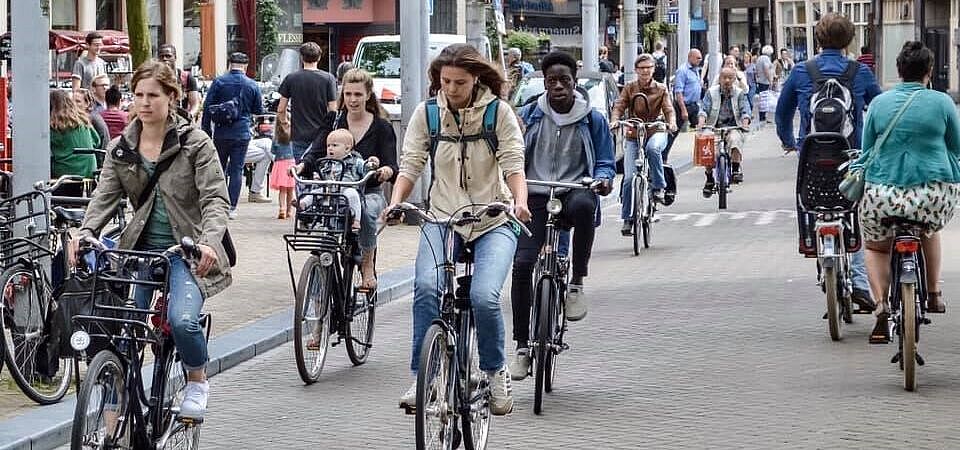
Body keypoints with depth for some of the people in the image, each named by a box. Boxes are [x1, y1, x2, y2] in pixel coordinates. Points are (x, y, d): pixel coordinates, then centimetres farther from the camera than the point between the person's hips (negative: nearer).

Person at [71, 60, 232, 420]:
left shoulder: (195, 144, -4)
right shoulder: (120, 149, 8)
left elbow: (215, 199, -11)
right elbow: (105, 196, -1)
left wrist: (209, 241, -30)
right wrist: (85, 233, -22)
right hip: (140, 249, 4)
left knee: (182, 319, -28)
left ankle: (197, 381, 3)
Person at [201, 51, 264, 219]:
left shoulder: (218, 82, -4)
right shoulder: (252, 85, -2)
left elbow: (207, 107, -4)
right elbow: (259, 111, 7)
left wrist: (206, 130, 4)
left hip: (221, 134, 0)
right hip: (242, 134, 0)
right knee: (236, 170, 3)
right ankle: (231, 208, 0)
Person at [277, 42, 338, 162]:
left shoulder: (291, 79, -1)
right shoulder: (328, 79, -4)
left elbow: (281, 110, 1)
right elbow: (332, 110, -6)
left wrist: (284, 121, 21)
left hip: (299, 136, 0)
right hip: (321, 134, 0)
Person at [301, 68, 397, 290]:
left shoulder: (381, 127, 3)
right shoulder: (333, 121, 10)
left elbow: (392, 166, -6)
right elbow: (317, 152, -3)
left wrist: (387, 170, -32)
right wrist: (303, 165, -26)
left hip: (369, 192, -2)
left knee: (365, 211, -37)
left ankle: (368, 266, -16)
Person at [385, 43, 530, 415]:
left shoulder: (498, 112, -1)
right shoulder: (426, 113, 3)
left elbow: (513, 164, -6)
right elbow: (410, 165, 0)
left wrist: (520, 201, -26)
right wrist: (395, 202, -18)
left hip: (493, 221, -1)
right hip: (442, 217, 1)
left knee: (484, 296, -24)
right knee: (427, 286, -27)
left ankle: (495, 371, 2)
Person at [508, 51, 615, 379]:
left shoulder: (593, 120, 7)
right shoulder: (529, 115, 10)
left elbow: (604, 163, 9)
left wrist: (603, 179, -14)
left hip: (574, 191, -1)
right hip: (535, 196, 2)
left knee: (583, 204, -40)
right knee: (522, 263, -16)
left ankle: (577, 284, -23)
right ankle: (522, 347, -5)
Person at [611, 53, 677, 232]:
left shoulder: (661, 89, 7)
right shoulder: (629, 88, 7)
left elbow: (668, 109, -2)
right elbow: (619, 106, -2)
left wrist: (671, 122, -24)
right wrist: (614, 121, -24)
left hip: (655, 131, -1)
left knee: (653, 148, -39)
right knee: (629, 177, -9)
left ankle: (658, 187, -22)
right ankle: (628, 219, -1)